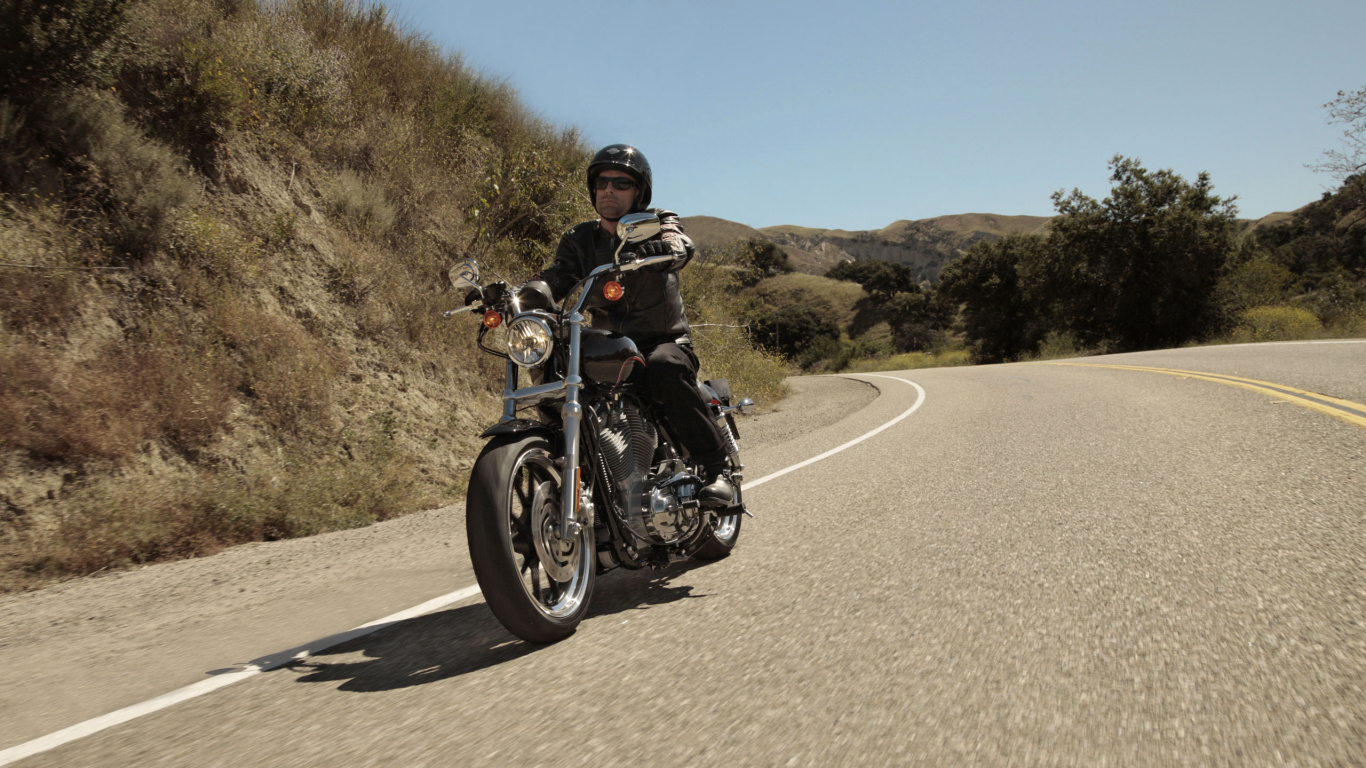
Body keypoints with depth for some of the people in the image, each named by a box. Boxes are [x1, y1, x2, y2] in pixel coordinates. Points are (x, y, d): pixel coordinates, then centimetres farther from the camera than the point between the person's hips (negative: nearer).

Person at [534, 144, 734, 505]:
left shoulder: (658, 223, 3)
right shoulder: (579, 239, 14)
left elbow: (681, 245, -22)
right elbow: (553, 280, -2)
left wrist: (649, 250, -46)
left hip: (665, 342, -4)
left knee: (665, 368, -36)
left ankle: (716, 471, -29)